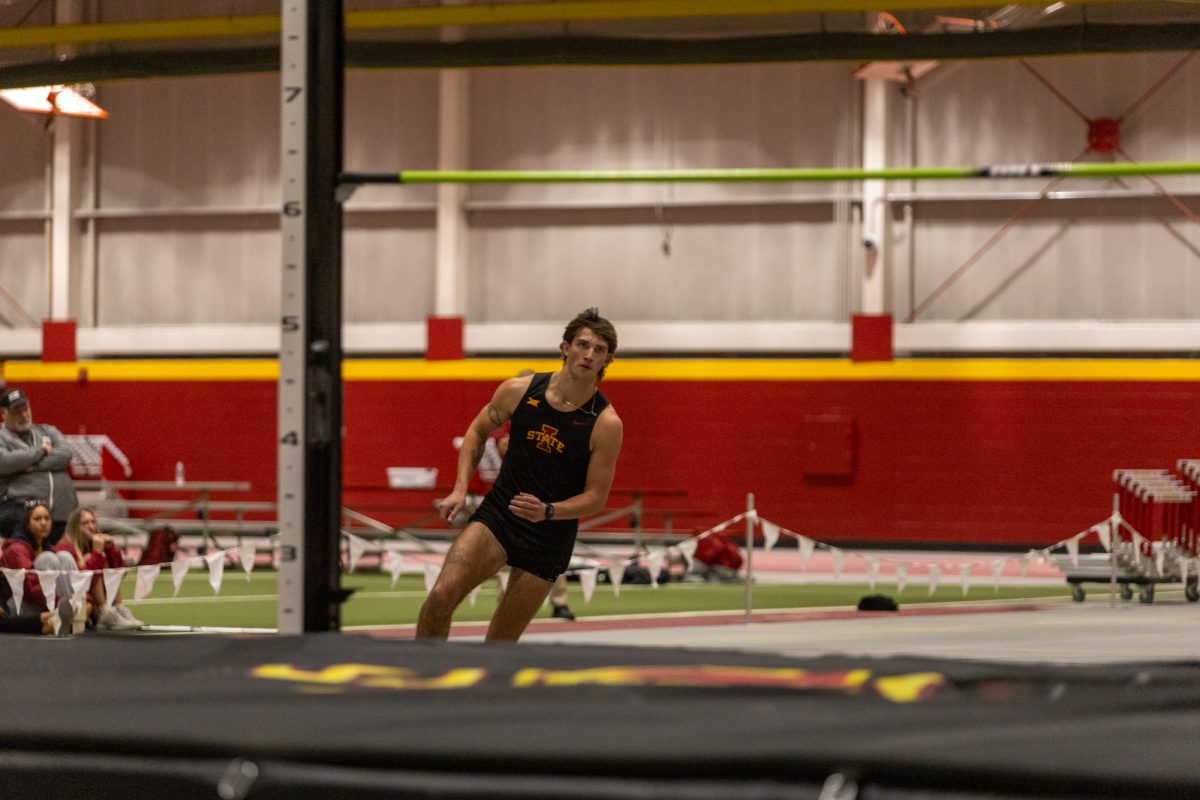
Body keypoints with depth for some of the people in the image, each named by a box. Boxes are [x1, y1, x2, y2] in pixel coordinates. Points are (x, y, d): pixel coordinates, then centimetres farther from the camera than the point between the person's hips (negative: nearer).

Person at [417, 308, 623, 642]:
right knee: (442, 594, -23)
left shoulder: (606, 423, -12)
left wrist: (547, 511, -24)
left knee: (499, 644, 4)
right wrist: (460, 489, 1)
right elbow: (478, 432, 13)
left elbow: (596, 497, -7)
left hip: (548, 538, -1)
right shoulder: (519, 390, -5)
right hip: (496, 514, 1)